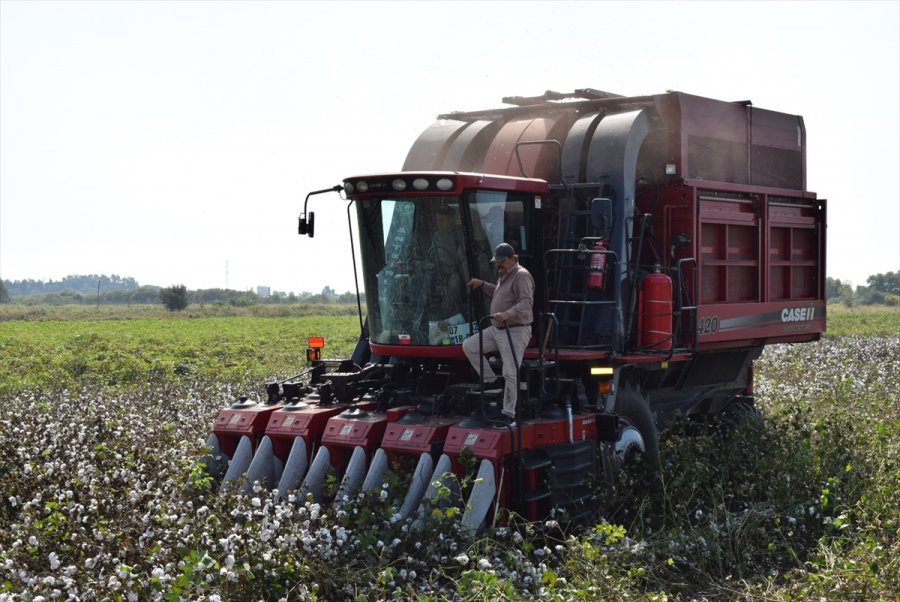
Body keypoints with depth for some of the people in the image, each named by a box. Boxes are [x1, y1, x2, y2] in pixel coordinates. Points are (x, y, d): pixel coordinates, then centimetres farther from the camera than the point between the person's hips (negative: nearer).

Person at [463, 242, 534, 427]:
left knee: (510, 374, -9)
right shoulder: (504, 276, 19)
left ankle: (509, 415, -2)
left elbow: (526, 303, -26)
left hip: (515, 332, -10)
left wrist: (507, 314, -39)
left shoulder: (521, 276, -13)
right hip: (496, 329, 10)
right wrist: (482, 285, 30)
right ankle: (491, 381, 9)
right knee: (469, 346, 3)